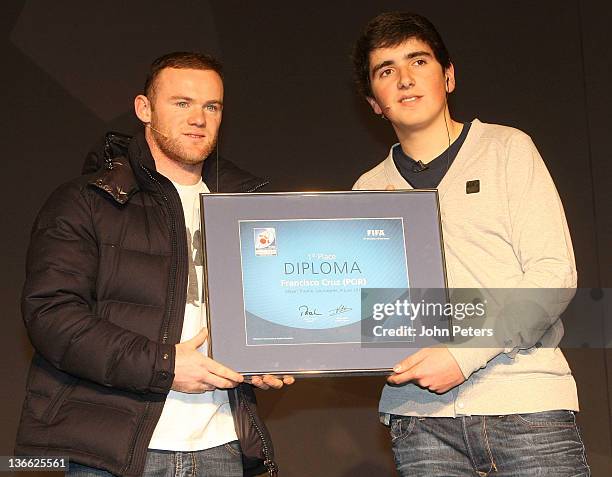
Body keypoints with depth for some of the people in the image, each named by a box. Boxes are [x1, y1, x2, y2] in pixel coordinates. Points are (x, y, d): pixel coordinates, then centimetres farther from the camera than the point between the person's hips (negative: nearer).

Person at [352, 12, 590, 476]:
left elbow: (555, 274, -3)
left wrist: (465, 353, -12)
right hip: (420, 413, 2)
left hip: (524, 401, -2)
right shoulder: (369, 189, 14)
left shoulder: (507, 148, 6)